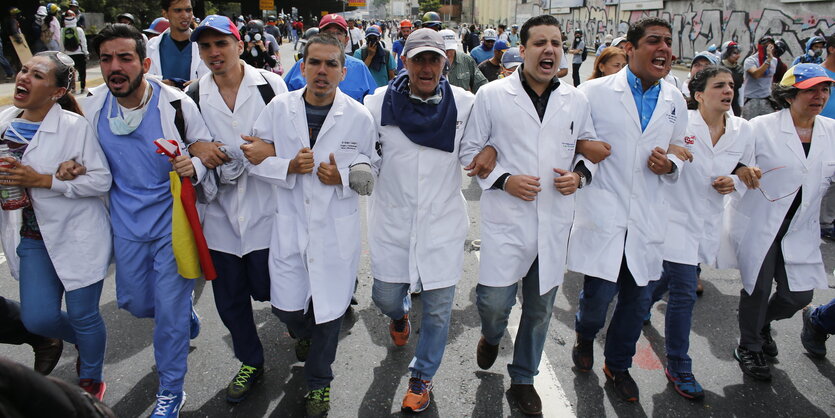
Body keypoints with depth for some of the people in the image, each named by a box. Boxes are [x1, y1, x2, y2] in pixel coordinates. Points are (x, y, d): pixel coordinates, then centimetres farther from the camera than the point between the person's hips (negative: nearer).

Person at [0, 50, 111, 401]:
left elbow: (101, 180, -16)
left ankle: (91, 381, 33)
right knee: (37, 318, 6)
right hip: (33, 238, 5)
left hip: (78, 235, -5)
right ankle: (85, 341, 40)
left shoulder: (74, 125, -15)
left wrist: (42, 180, -23)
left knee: (82, 315, 6)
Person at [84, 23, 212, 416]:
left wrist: (194, 165, -26)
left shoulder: (176, 103, -15)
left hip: (172, 221, -4)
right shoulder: (92, 106, -3)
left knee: (170, 310, 3)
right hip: (126, 223, 5)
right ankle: (186, 317, 52)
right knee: (133, 302, 18)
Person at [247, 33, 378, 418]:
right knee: (285, 305, 9)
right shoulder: (278, 108, -3)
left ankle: (318, 383, 36)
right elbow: (255, 159, 1)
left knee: (328, 310, 10)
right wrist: (289, 166, -17)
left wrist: (342, 177, -17)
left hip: (337, 230, -1)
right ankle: (304, 334, 49)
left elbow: (371, 170, 3)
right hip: (289, 225, 1)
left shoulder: (359, 117, -6)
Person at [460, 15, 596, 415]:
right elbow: (470, 149, 0)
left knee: (540, 309, 14)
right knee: (494, 302, -3)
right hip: (506, 218, -3)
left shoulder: (576, 100, 4)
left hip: (555, 221, 3)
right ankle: (491, 337, 37)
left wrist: (579, 174, -5)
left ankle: (523, 379, 36)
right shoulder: (492, 95, -5)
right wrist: (503, 179, -14)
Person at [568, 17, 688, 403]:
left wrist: (669, 165, -4)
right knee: (599, 294, -3)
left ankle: (618, 365, 36)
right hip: (602, 214, -4)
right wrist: (582, 146, -19)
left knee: (637, 299, 12)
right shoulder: (595, 92, -5)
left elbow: (679, 152, 19)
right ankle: (585, 336, 34)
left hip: (646, 219, 4)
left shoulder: (675, 102, 9)